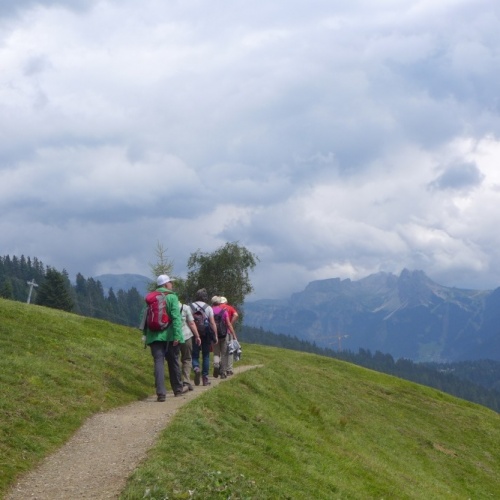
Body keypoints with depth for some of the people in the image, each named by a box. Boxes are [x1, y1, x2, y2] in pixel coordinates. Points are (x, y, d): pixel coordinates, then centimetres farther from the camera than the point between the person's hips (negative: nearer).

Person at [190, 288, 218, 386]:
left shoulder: (190, 306, 2)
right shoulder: (208, 308, 1)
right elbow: (212, 323, -4)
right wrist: (215, 336, 1)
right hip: (206, 333, 0)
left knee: (194, 355, 6)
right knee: (206, 356, 10)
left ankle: (196, 368, -25)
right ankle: (205, 378, 9)